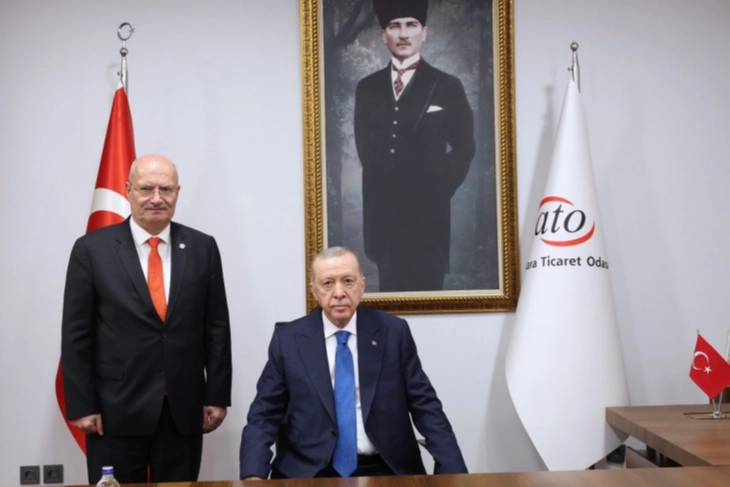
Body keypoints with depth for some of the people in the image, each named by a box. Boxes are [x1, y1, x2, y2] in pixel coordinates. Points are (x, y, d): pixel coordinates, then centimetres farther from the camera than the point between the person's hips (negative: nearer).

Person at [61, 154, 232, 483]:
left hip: (184, 410, 2)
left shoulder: (202, 248, 4)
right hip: (116, 411, -2)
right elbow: (77, 334, -1)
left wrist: (217, 396, 2)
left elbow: (216, 327, 6)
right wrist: (82, 405, -5)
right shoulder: (92, 249, -2)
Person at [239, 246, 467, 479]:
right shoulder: (288, 339, 1)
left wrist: (452, 470, -9)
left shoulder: (394, 332, 2)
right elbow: (264, 416, 1)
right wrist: (253, 475, -16)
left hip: (383, 471, 2)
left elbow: (426, 407, 3)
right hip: (309, 472, -1)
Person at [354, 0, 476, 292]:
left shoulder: (447, 87, 1)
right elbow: (364, 147, 13)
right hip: (382, 213, 3)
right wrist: (384, 186, 2)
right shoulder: (367, 88, 11)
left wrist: (436, 192, -5)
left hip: (427, 214, -3)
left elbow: (464, 148, 1)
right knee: (389, 292, 8)